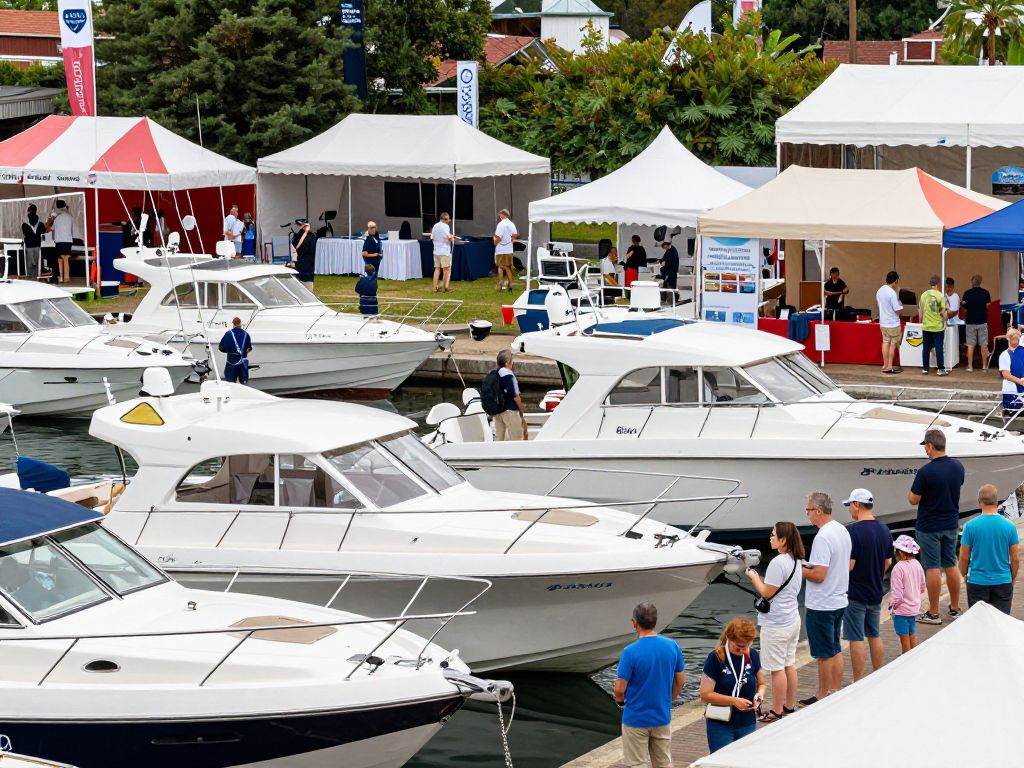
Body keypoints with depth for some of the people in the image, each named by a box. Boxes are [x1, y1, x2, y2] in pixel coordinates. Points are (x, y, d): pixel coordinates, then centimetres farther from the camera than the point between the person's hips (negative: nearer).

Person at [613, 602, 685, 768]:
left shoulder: (630, 652, -20)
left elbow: (619, 690, -17)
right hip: (662, 717, 4)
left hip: (636, 719, -4)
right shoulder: (673, 647, -6)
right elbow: (680, 681, 5)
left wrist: (621, 699, 6)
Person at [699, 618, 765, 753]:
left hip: (747, 725, 4)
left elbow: (761, 683, 17)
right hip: (720, 726, -4)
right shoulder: (715, 659, -12)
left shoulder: (752, 656, 2)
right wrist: (734, 701, -21)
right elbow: (705, 695, -12)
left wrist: (760, 693, -7)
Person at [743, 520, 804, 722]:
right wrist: (759, 578, 12)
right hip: (792, 619, 10)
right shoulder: (796, 561, 8)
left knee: (777, 669, -2)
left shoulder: (778, 563, -22)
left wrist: (753, 576, -4)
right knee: (789, 665, 17)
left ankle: (777, 712, 4)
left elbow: (767, 593, -18)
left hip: (776, 624, -10)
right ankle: (790, 706, 25)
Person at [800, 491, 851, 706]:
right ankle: (836, 691, 24)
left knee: (824, 654, 1)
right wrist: (810, 565, 14)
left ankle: (822, 696, 9)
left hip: (821, 606, -9)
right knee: (835, 649, 17)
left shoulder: (823, 538, -24)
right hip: (839, 601, 9)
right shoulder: (842, 531, 7)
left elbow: (818, 576, -27)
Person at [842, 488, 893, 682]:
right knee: (875, 636, 16)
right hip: (876, 593, 7)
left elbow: (849, 565, -21)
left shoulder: (852, 532, -19)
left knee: (856, 640, -2)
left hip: (855, 594, -7)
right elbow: (888, 562, 12)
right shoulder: (884, 530, 5)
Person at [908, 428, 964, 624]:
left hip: (929, 527, -6)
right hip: (951, 524, 6)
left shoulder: (925, 472, -22)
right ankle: (955, 609, 23)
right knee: (951, 566, 15)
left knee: (933, 569, 0)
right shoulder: (957, 466, -2)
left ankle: (933, 613, 6)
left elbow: (914, 500, -15)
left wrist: (910, 492, 5)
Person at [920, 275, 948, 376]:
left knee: (926, 348, 10)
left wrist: (921, 322, 19)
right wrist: (944, 322, 9)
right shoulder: (940, 296, -12)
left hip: (926, 326, 4)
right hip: (938, 327, -4)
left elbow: (921, 311, 6)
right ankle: (940, 369, 3)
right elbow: (943, 312, -9)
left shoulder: (924, 295, -1)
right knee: (939, 348, 2)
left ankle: (925, 368, 14)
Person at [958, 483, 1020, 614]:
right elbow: (1015, 559, -2)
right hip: (1003, 582, 1)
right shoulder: (1009, 526, -7)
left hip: (977, 582, -1)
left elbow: (964, 557, -4)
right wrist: (1013, 578, 15)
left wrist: (964, 574, 15)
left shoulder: (970, 526, -10)